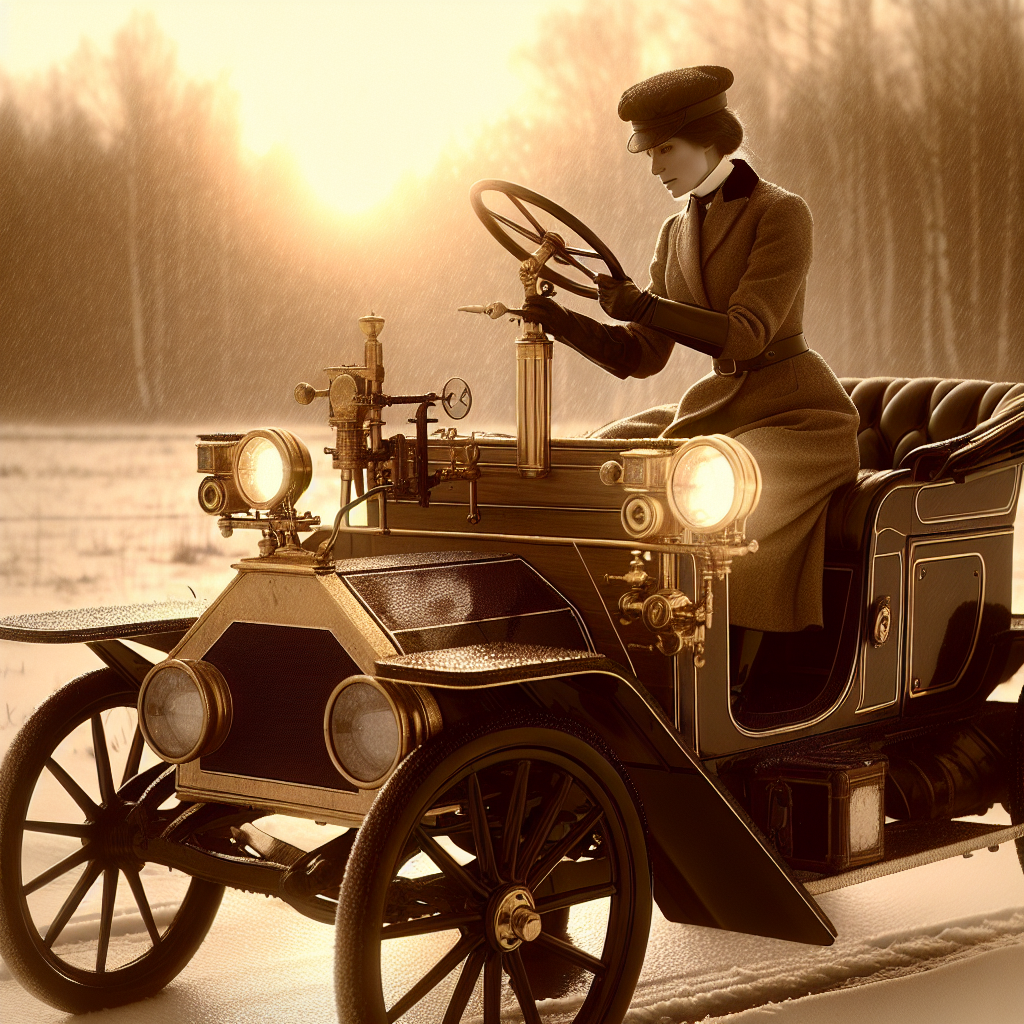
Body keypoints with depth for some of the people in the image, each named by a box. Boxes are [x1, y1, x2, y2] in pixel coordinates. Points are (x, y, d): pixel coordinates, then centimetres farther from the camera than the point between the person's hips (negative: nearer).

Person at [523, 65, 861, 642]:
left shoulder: (781, 214, -12)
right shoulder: (676, 234, 10)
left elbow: (747, 335, -22)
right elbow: (641, 356, 6)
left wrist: (643, 305, -31)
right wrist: (561, 322, -11)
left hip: (796, 417, -8)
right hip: (720, 410, 8)